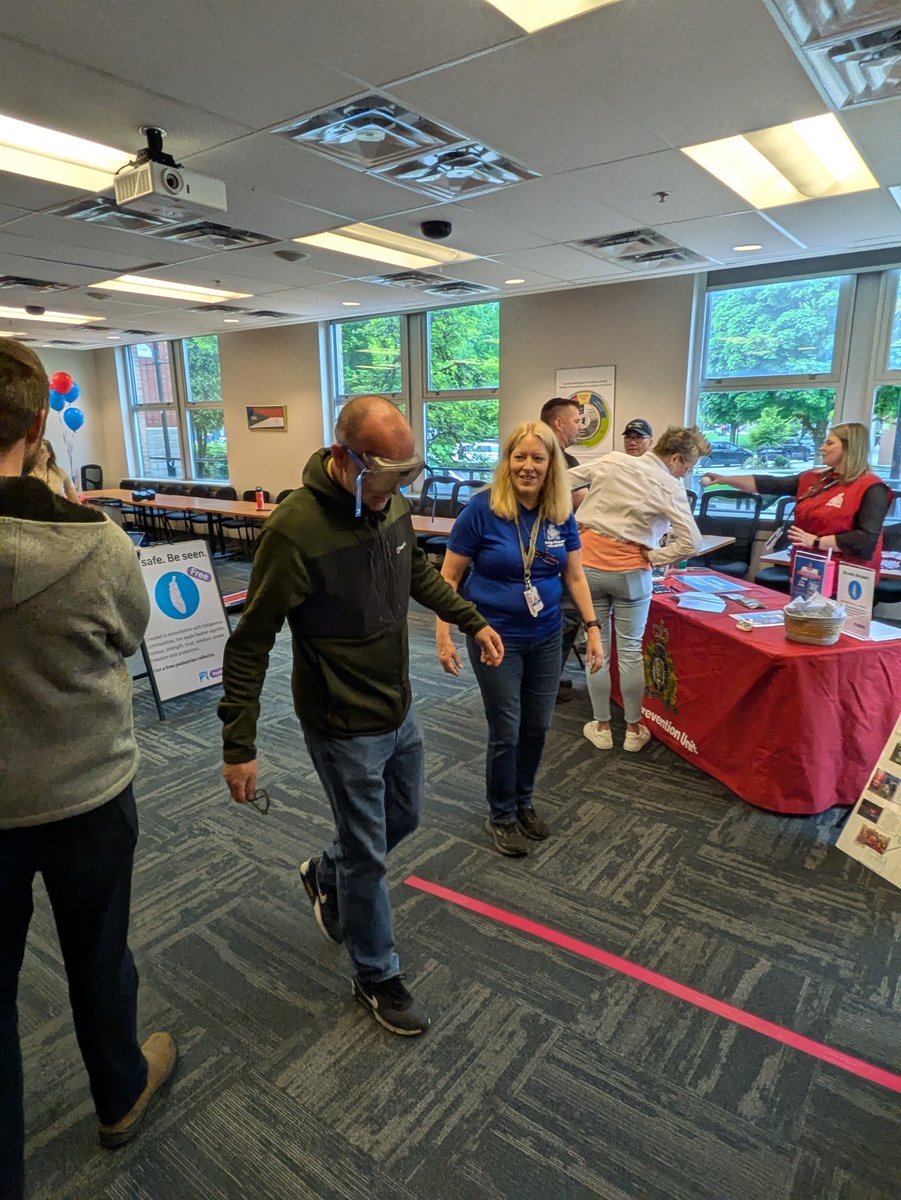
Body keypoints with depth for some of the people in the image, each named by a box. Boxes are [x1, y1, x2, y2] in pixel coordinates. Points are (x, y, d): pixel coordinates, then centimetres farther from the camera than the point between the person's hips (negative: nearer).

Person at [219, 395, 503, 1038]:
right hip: (345, 726, -7)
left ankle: (326, 875, 54)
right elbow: (250, 644, -21)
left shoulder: (392, 503, -5)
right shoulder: (296, 530, -27)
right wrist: (240, 747, -18)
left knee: (405, 817, 25)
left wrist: (474, 620, 14)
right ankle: (377, 977, 35)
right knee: (368, 854, 9)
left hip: (399, 707, 8)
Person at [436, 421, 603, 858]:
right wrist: (443, 634, -13)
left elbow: (575, 576, 7)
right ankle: (501, 816, 27)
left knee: (537, 727, 14)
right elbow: (449, 576, -10)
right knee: (506, 732, 3)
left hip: (546, 637, 5)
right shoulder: (482, 509, -15)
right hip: (496, 637, -4)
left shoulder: (561, 514, -2)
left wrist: (592, 628, 0)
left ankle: (523, 802, 38)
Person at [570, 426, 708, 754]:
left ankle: (602, 727, 19)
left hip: (589, 564, 3)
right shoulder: (671, 488, -6)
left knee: (597, 647, 10)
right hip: (630, 572, -2)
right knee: (630, 651, 8)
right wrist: (654, 558, -1)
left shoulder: (612, 461, 3)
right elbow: (691, 543, -13)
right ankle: (634, 730, 19)